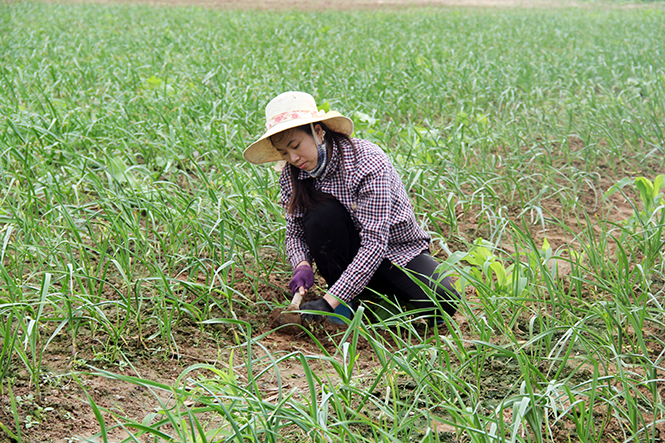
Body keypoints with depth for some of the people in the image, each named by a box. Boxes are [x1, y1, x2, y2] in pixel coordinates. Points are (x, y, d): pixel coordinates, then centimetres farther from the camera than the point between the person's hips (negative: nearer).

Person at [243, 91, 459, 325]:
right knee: (321, 213, -29)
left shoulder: (368, 162, -28)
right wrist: (302, 266, -28)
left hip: (397, 250, -3)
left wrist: (329, 301, -39)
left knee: (441, 302, -29)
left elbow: (375, 243, -32)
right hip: (349, 250, 3)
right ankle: (345, 304, -10)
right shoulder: (291, 177, -11)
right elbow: (295, 233, -2)